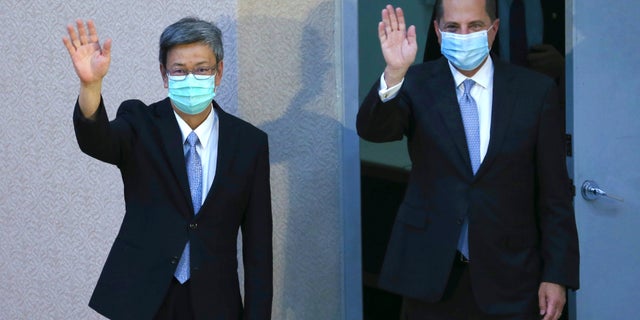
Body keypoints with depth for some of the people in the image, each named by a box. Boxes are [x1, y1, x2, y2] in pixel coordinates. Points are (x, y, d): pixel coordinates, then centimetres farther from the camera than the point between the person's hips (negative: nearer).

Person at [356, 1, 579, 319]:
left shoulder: (536, 90, -2)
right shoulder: (417, 84, -1)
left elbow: (554, 194, -1)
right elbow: (372, 129, -20)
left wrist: (557, 275, -4)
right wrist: (394, 73, -37)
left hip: (509, 277, 0)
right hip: (430, 276, 0)